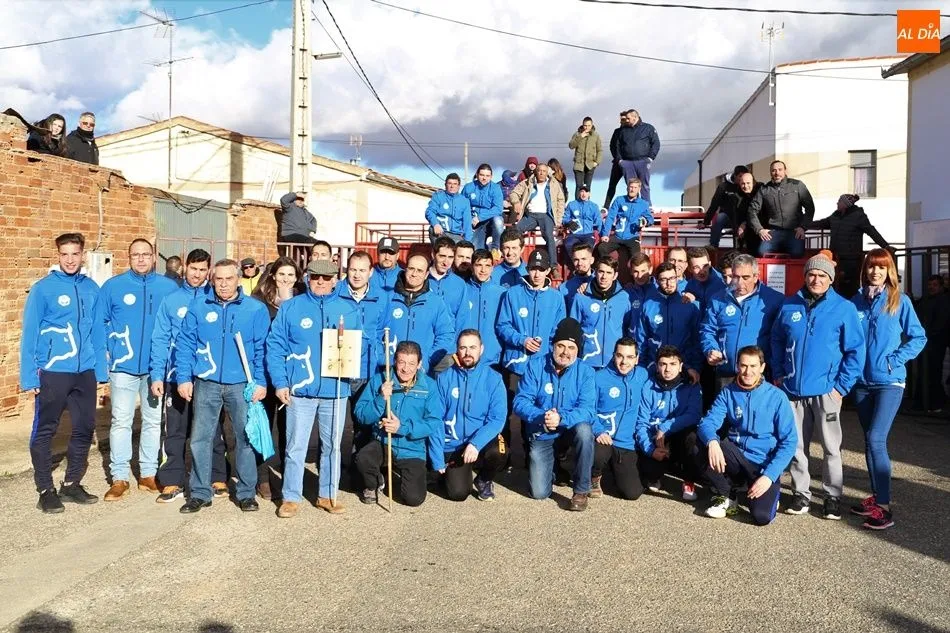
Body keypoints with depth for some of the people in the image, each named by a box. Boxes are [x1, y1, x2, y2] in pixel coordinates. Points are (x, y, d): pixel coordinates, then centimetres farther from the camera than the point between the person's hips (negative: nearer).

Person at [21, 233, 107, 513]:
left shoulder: (91, 288, 5)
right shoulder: (43, 288, -7)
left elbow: (98, 331, 7)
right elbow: (30, 334, -7)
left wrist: (101, 369, 4)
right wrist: (30, 376, -11)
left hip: (85, 372, 4)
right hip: (53, 372, -4)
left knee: (85, 429, 12)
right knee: (44, 431, 5)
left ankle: (72, 484, 27)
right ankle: (46, 490, 17)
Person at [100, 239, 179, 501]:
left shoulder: (169, 287, 1)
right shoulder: (113, 286, 0)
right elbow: (99, 321, 4)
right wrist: (110, 349, -5)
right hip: (124, 366, -1)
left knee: (154, 420, 10)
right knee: (121, 421, 2)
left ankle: (149, 474, 22)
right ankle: (120, 477, 11)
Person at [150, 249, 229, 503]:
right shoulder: (171, 301, 4)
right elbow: (160, 340, 2)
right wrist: (156, 375, -5)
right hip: (176, 377, 1)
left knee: (212, 430, 8)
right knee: (175, 432, 8)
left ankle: (217, 479, 18)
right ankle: (172, 482, 16)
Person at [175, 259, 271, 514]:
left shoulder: (256, 309, -1)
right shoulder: (198, 306, 2)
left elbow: (262, 349, -1)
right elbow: (185, 344, 3)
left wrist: (261, 382, -7)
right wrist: (184, 378, -3)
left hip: (242, 385, -1)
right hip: (206, 384, 1)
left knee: (245, 437, 6)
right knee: (200, 438, 5)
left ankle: (246, 492, 19)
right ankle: (200, 493, 18)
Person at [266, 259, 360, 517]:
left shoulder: (349, 310, 5)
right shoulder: (290, 308, 1)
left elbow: (360, 347, 8)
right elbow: (275, 347, -1)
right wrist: (280, 382, -8)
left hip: (335, 390, 2)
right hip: (300, 390, -2)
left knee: (332, 445, 11)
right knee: (295, 446, 3)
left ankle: (328, 494, 24)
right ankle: (291, 497, 15)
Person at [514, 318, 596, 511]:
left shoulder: (585, 371, -12)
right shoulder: (535, 365, -10)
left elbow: (587, 410, -22)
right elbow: (520, 402, -15)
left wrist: (561, 419, -40)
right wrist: (542, 417, -34)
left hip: (571, 430, 0)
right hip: (541, 435, 0)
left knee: (584, 429, -36)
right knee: (539, 492, -10)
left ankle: (581, 490, -17)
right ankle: (551, 466, 27)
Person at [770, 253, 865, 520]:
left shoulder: (844, 308, -4)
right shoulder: (789, 305, 5)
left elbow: (856, 350, -5)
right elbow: (777, 341, 14)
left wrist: (842, 386, -9)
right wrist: (778, 374, 6)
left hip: (826, 390, -3)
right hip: (793, 390, 3)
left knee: (831, 447, 6)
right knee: (796, 446, 11)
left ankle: (833, 497, 18)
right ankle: (801, 493, 23)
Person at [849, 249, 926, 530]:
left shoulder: (900, 301, -4)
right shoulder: (856, 302, 5)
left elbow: (918, 337, 0)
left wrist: (895, 359, -11)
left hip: (889, 382, -4)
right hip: (862, 382, 4)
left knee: (876, 439, -14)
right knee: (870, 441, 11)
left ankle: (883, 507, -8)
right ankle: (876, 496, 22)